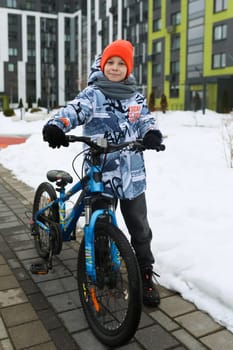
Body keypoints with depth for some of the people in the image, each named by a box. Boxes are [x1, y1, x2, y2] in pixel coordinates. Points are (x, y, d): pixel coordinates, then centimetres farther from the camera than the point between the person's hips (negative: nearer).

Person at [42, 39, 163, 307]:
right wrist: (55, 126, -41)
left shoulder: (135, 98, 14)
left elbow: (146, 120, 5)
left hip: (132, 175, 3)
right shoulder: (92, 94, 0)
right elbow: (74, 110, -18)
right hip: (100, 175, -3)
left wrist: (152, 135, -21)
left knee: (140, 229, 9)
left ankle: (145, 276, 25)